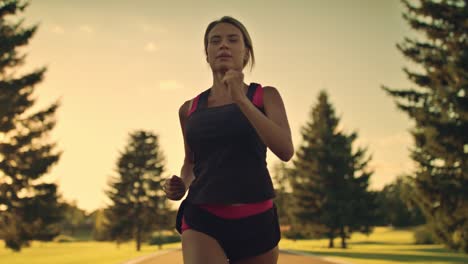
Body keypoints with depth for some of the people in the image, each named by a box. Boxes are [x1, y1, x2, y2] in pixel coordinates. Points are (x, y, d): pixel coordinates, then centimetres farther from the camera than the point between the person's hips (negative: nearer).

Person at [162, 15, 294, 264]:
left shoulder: (265, 96, 5)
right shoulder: (189, 109, 11)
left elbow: (285, 151, -12)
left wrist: (241, 100, -17)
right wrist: (181, 185, 3)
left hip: (255, 220, 0)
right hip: (202, 218, 0)